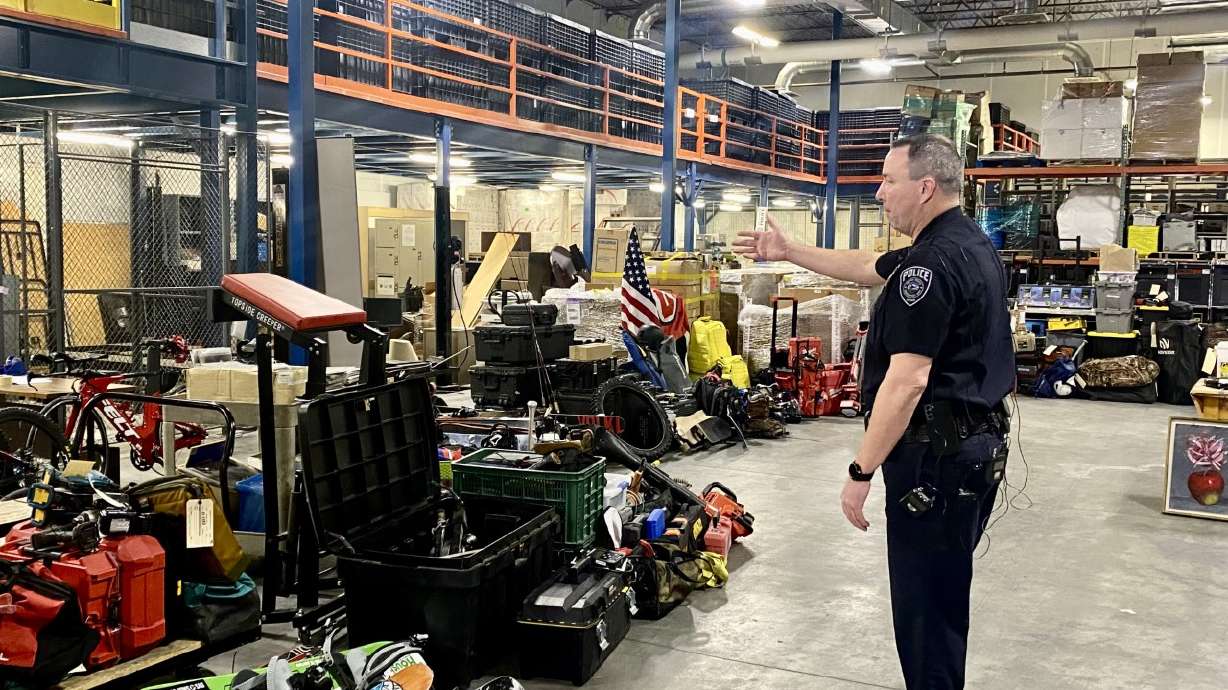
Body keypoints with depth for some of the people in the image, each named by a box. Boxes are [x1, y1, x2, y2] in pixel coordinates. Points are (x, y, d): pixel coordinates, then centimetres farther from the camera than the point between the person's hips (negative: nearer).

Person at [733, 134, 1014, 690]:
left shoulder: (933, 262, -21)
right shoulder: (971, 245, 12)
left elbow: (907, 381, -25)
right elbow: (868, 269, 24)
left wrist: (861, 472, -21)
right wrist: (788, 252, 26)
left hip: (937, 456, -11)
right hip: (977, 445, 11)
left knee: (924, 603, 0)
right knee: (945, 595, 21)